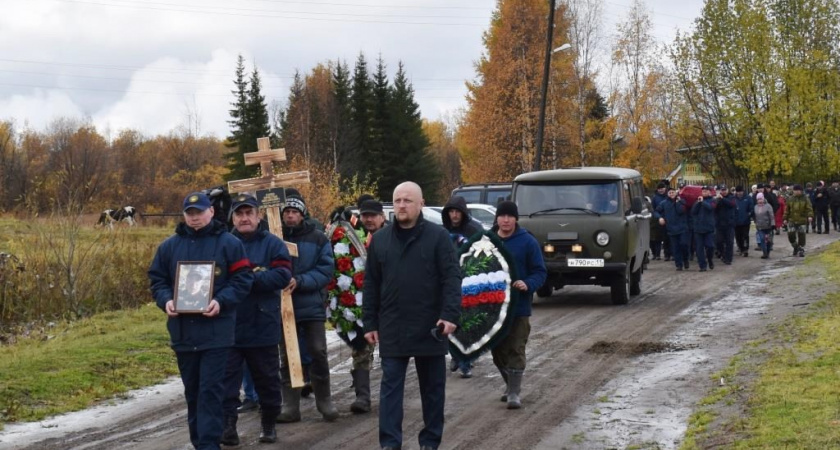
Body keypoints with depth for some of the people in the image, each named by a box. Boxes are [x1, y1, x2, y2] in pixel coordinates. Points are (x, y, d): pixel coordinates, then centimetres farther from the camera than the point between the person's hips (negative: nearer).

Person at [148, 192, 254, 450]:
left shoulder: (228, 243, -1)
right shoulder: (170, 246, 9)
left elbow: (242, 279, -4)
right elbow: (157, 280, 12)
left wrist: (221, 301, -19)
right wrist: (165, 300, -9)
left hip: (216, 330, -4)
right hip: (183, 331, 4)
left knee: (211, 391, -8)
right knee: (192, 392, 13)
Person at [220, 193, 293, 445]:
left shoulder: (273, 244, 0)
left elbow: (283, 276, -13)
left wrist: (250, 278, -22)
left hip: (263, 327, -1)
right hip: (229, 327, 1)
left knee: (267, 379, 12)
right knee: (227, 378, -3)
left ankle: (268, 424, 27)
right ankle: (227, 424, -2)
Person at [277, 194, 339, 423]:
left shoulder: (318, 239, 0)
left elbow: (326, 270, -6)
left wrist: (300, 281, -19)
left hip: (312, 306, -1)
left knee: (318, 353, 2)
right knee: (286, 357, 7)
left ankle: (324, 400, 16)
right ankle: (290, 406, 13)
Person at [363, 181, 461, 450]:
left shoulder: (438, 236, -3)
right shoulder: (380, 239, 7)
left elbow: (452, 278, -8)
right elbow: (371, 285, 9)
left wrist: (450, 314, -18)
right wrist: (370, 323, 6)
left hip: (430, 328, -2)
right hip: (392, 329, 2)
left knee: (433, 387, 8)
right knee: (391, 386, -1)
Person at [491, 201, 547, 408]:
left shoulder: (528, 242, -5)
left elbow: (540, 272, -4)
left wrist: (528, 285, -24)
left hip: (518, 307, -4)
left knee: (515, 350, -4)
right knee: (497, 350, 13)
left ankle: (514, 393, 0)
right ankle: (511, 384, 33)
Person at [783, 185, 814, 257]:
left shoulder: (805, 199, -1)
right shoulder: (791, 199, 7)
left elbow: (809, 208, -8)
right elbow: (787, 210, 12)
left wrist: (810, 216, -24)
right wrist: (785, 219, 8)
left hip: (802, 221, -2)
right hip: (792, 221, 2)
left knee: (801, 235, 1)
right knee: (791, 234, -6)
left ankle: (801, 250, 12)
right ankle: (795, 247, 18)